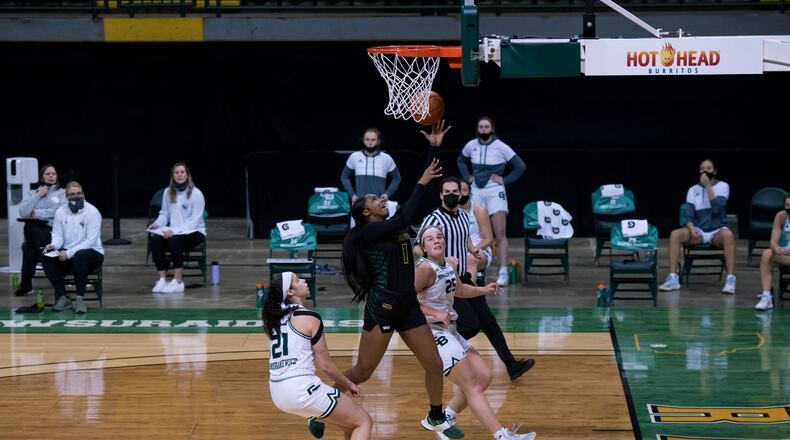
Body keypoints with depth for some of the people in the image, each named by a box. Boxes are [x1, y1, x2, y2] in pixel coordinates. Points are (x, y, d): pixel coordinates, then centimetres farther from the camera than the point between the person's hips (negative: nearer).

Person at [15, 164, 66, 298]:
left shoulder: (62, 193, 16)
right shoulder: (32, 193, 22)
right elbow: (23, 213, 3)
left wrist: (38, 213, -5)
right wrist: (38, 196, 1)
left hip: (53, 229, -2)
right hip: (35, 232, 2)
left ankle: (26, 284, -27)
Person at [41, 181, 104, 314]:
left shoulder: (92, 212, -10)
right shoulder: (60, 212, 5)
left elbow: (90, 241, -16)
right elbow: (58, 235, 5)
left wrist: (69, 253, -24)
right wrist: (53, 245, -20)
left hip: (92, 253, -5)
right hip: (67, 254, 5)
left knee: (80, 255, -39)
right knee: (47, 258, -22)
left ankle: (80, 299, -29)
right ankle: (63, 298, -16)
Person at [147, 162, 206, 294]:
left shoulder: (196, 193, -10)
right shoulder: (168, 192, 6)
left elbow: (194, 221, -14)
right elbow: (164, 214, 16)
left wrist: (175, 230, -25)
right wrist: (157, 223, -8)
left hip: (194, 232, -4)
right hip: (173, 232, 4)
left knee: (175, 239, -37)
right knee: (155, 240, -27)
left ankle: (178, 281, -32)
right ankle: (162, 279, -25)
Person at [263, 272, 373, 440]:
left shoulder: (274, 318, 12)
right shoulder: (309, 318, -8)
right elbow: (325, 364, -5)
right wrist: (349, 384, 10)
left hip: (277, 393, 8)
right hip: (301, 389, -8)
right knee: (364, 422, 0)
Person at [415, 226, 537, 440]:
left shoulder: (451, 263, 9)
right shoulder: (425, 268, -17)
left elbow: (458, 290, 28)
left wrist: (483, 290, 13)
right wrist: (435, 313, -25)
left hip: (450, 332, 10)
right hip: (435, 334, -10)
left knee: (484, 376, 11)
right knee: (472, 387, -11)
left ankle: (445, 418, 19)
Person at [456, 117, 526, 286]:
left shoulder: (500, 147, -10)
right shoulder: (471, 145, 2)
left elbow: (520, 166, -6)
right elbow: (461, 160, 24)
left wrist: (504, 180, -9)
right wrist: (467, 176, 11)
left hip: (495, 191, -4)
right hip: (476, 191, 4)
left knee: (500, 235, -8)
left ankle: (503, 273, -12)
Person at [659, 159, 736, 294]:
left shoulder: (722, 186, 1)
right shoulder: (693, 190, 9)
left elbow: (717, 209, -16)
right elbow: (689, 215, 1)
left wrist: (708, 186, -15)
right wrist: (691, 228, -21)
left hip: (717, 232, -3)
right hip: (699, 231, 3)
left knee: (728, 235, -38)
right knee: (675, 234, -26)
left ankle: (731, 279, -40)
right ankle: (673, 279, -26)